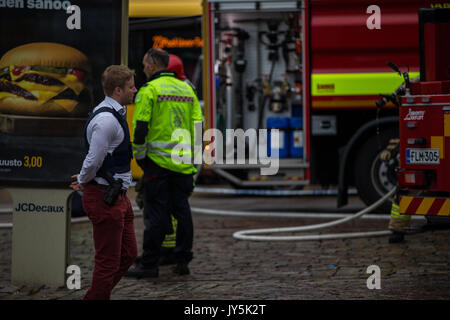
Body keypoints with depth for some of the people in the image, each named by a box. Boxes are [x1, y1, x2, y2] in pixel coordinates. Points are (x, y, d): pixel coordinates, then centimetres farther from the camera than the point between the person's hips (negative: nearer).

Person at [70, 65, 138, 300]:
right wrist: (83, 181, -3)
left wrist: (83, 180, 12)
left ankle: (99, 296, 26)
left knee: (128, 254, 17)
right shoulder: (106, 120, -21)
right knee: (108, 262, -4)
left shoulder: (114, 114, 14)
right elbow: (94, 160, -20)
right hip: (105, 198, -10)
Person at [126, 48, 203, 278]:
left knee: (157, 212, -3)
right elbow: (198, 125, 11)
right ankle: (182, 261, 14)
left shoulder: (149, 90, -6)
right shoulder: (187, 89, 13)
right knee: (182, 210, 10)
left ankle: (149, 264, 2)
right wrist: (193, 158, 16)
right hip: (184, 163, 5)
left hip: (158, 161, -5)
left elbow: (140, 127, -12)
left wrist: (139, 156, 0)